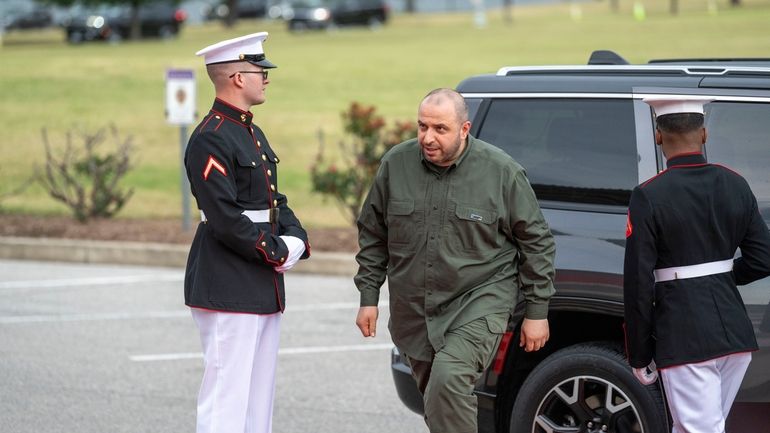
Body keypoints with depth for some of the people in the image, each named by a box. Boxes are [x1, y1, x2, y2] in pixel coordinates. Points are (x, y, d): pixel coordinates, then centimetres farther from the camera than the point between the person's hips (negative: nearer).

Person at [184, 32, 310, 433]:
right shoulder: (210, 140, -15)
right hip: (228, 290, -10)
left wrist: (296, 241, 1)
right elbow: (225, 219, -21)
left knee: (260, 395, 13)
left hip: (264, 289, 10)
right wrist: (277, 253, -13)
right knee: (226, 399, -8)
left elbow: (275, 201, 19)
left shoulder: (252, 134, 16)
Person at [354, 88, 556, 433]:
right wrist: (369, 297, 8)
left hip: (480, 303, -5)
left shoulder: (501, 171, -8)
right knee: (435, 398, 13)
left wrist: (537, 311, -1)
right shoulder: (396, 164, 0)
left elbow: (536, 241, -1)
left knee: (449, 382, -26)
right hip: (413, 311, 5)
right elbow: (372, 234, 12)